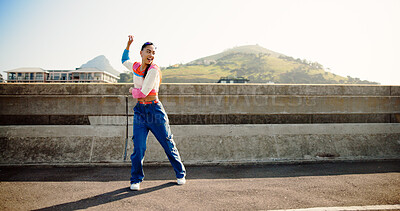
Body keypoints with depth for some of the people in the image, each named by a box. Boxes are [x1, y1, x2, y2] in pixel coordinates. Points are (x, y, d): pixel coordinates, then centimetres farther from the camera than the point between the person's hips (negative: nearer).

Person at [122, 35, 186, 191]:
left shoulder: (153, 70, -14)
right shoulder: (135, 67, 6)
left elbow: (143, 93, -17)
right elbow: (124, 61, 30)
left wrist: (132, 91, 3)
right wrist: (128, 44, 24)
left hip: (155, 110, -4)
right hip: (139, 111, 5)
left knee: (168, 144, 6)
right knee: (138, 147, -1)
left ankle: (180, 174, 24)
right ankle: (136, 179, 18)